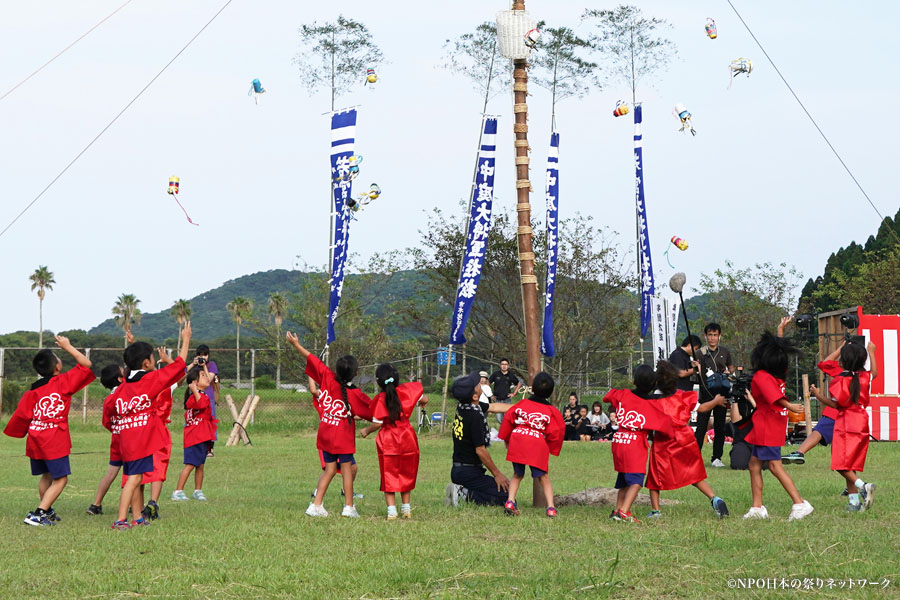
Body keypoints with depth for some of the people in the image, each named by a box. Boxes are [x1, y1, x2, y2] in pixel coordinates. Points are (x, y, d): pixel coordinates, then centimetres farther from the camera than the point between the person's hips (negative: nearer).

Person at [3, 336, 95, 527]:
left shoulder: (32, 391, 6)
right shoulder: (63, 382, -6)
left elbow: (22, 414, 5)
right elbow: (86, 364, -2)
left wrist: (13, 432, 22)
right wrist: (68, 347, 5)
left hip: (35, 439, 6)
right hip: (55, 441, -6)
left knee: (46, 476, 23)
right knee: (60, 479, -1)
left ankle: (47, 511, 35)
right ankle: (38, 514, -12)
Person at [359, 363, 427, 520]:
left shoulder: (380, 400, -12)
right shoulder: (407, 390, -3)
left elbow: (377, 423, -13)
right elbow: (424, 400, 9)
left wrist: (366, 431, 6)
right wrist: (421, 403, 33)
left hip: (388, 441, -3)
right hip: (407, 439, 3)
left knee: (388, 477, 4)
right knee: (406, 475, 17)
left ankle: (391, 510, -5)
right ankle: (406, 509, 20)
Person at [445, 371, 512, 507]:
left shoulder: (462, 407, 5)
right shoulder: (475, 416, -22)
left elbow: (494, 407, 20)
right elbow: (480, 450, -19)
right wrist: (497, 474, -8)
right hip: (469, 473, -9)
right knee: (506, 496, -10)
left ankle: (460, 491, 4)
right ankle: (464, 495, -14)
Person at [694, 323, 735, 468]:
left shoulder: (724, 352, 10)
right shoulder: (701, 353, -1)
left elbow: (731, 368, 23)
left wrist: (728, 372, 1)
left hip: (721, 393, 4)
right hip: (706, 394, -4)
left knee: (720, 427, 6)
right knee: (702, 426, -8)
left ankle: (716, 458, 13)